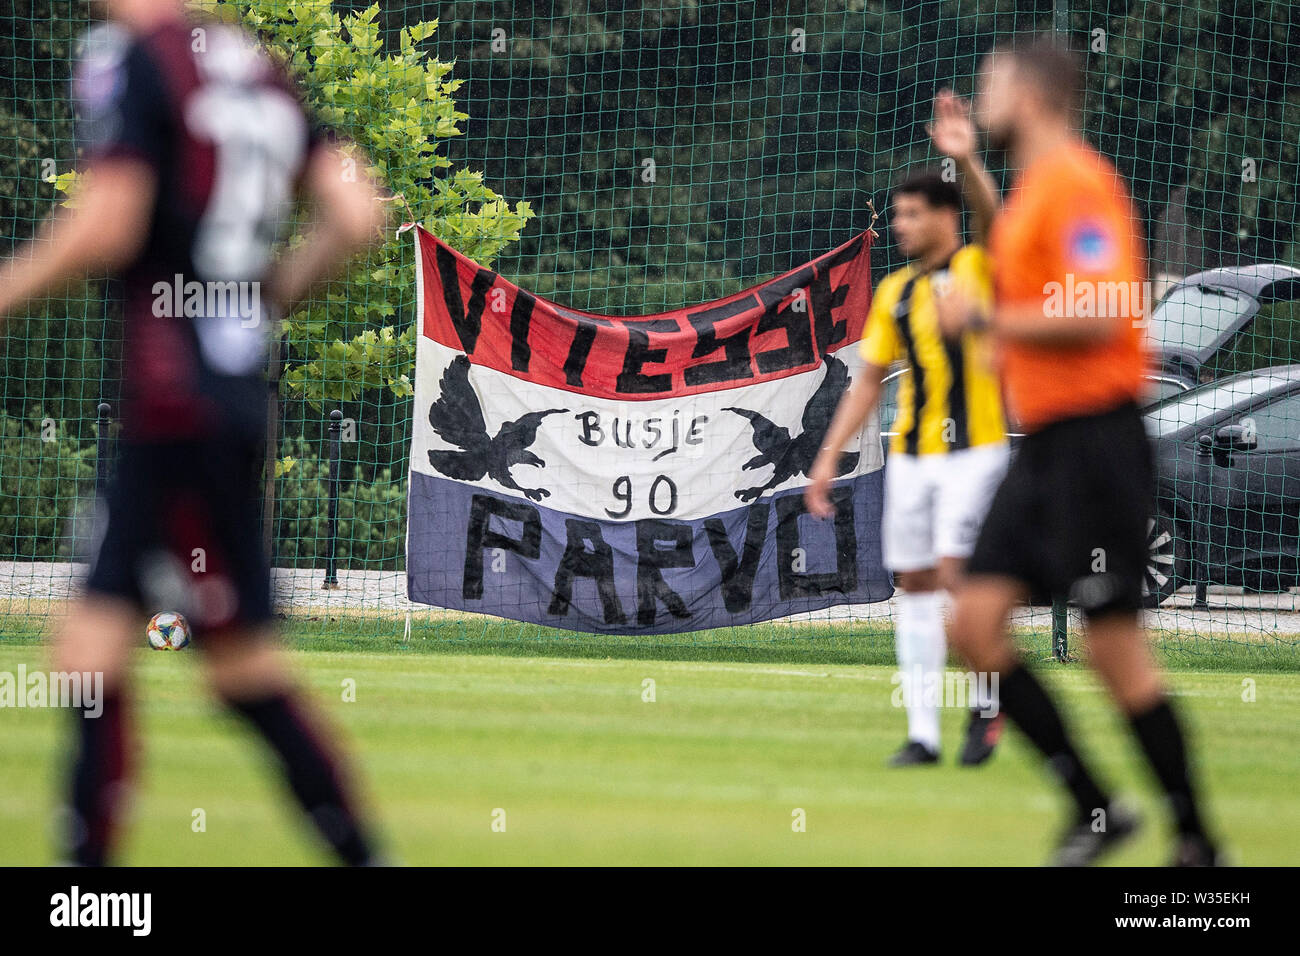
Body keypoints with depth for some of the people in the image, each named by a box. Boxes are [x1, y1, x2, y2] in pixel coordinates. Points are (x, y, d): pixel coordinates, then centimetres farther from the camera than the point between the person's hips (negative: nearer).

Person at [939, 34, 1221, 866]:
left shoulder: (1075, 179, -14)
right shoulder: (1033, 185, 17)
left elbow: (1097, 312, -24)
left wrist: (986, 319, -16)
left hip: (1094, 442, -10)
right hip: (1045, 445, 10)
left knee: (1115, 645, -7)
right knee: (975, 623, 2)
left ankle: (1197, 841, 3)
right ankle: (1093, 805, 7)